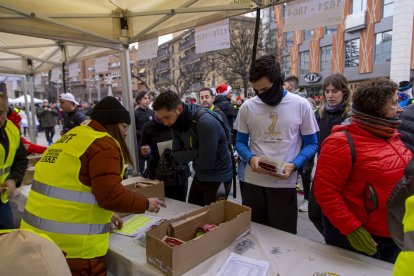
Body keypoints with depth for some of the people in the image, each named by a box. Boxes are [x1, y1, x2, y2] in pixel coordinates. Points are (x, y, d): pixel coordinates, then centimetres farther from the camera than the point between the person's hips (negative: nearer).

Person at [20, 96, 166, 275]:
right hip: (71, 243, -9)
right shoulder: (102, 144, -16)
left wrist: (106, 216, 18)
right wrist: (146, 204, -6)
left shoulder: (72, 137, 13)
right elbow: (111, 195, -22)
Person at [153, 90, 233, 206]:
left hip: (218, 178, -7)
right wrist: (197, 153, -20)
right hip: (199, 176, 8)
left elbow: (206, 162, -28)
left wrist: (187, 155, -10)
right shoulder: (176, 123, -4)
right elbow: (176, 155, -3)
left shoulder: (205, 123, -29)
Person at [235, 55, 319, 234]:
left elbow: (311, 144, 2)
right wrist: (250, 158, -13)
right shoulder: (247, 107, 0)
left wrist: (293, 165, -16)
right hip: (253, 182, 2)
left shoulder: (301, 105, -4)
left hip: (284, 184, -1)